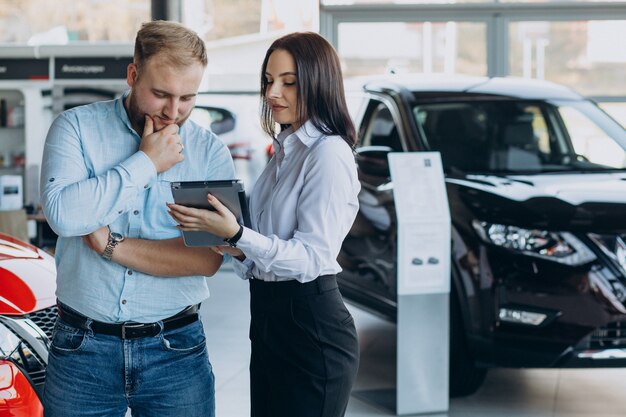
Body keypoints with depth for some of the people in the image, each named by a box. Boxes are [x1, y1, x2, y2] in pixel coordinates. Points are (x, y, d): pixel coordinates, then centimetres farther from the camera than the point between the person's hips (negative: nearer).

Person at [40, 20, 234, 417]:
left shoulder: (210, 151, -1)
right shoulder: (76, 127, -2)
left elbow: (208, 258, -12)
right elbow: (64, 213, -19)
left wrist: (110, 244, -15)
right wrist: (146, 162, -13)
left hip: (176, 350, 1)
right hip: (82, 346, 0)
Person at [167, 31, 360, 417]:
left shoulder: (329, 153, -14)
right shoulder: (287, 149, 14)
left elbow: (313, 257, -20)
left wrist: (237, 235, -29)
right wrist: (241, 252, -1)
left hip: (311, 330, -9)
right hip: (270, 319, 9)